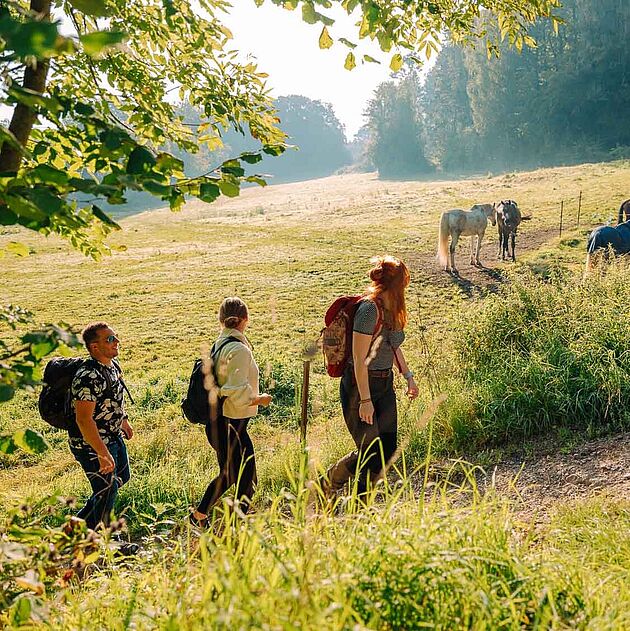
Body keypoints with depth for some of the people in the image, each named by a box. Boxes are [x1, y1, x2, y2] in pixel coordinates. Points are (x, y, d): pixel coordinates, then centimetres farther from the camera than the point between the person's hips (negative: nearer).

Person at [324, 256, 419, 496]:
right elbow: (359, 359, -22)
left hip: (384, 385, 9)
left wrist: (408, 376, 19)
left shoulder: (391, 309, 7)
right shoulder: (369, 309, -21)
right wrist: (365, 400, -22)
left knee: (386, 451, 8)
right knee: (368, 453, -3)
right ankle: (326, 485, 21)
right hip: (360, 386, -9)